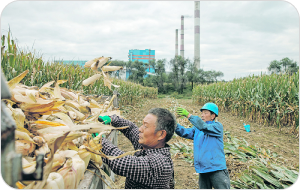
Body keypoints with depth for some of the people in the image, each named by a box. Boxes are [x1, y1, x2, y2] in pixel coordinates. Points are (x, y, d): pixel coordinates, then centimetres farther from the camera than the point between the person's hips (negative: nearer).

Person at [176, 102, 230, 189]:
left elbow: (203, 127, -25)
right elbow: (185, 132, -3)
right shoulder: (197, 129, 11)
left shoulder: (218, 126, -7)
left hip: (217, 169, -5)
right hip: (202, 170, 6)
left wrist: (188, 115, -29)